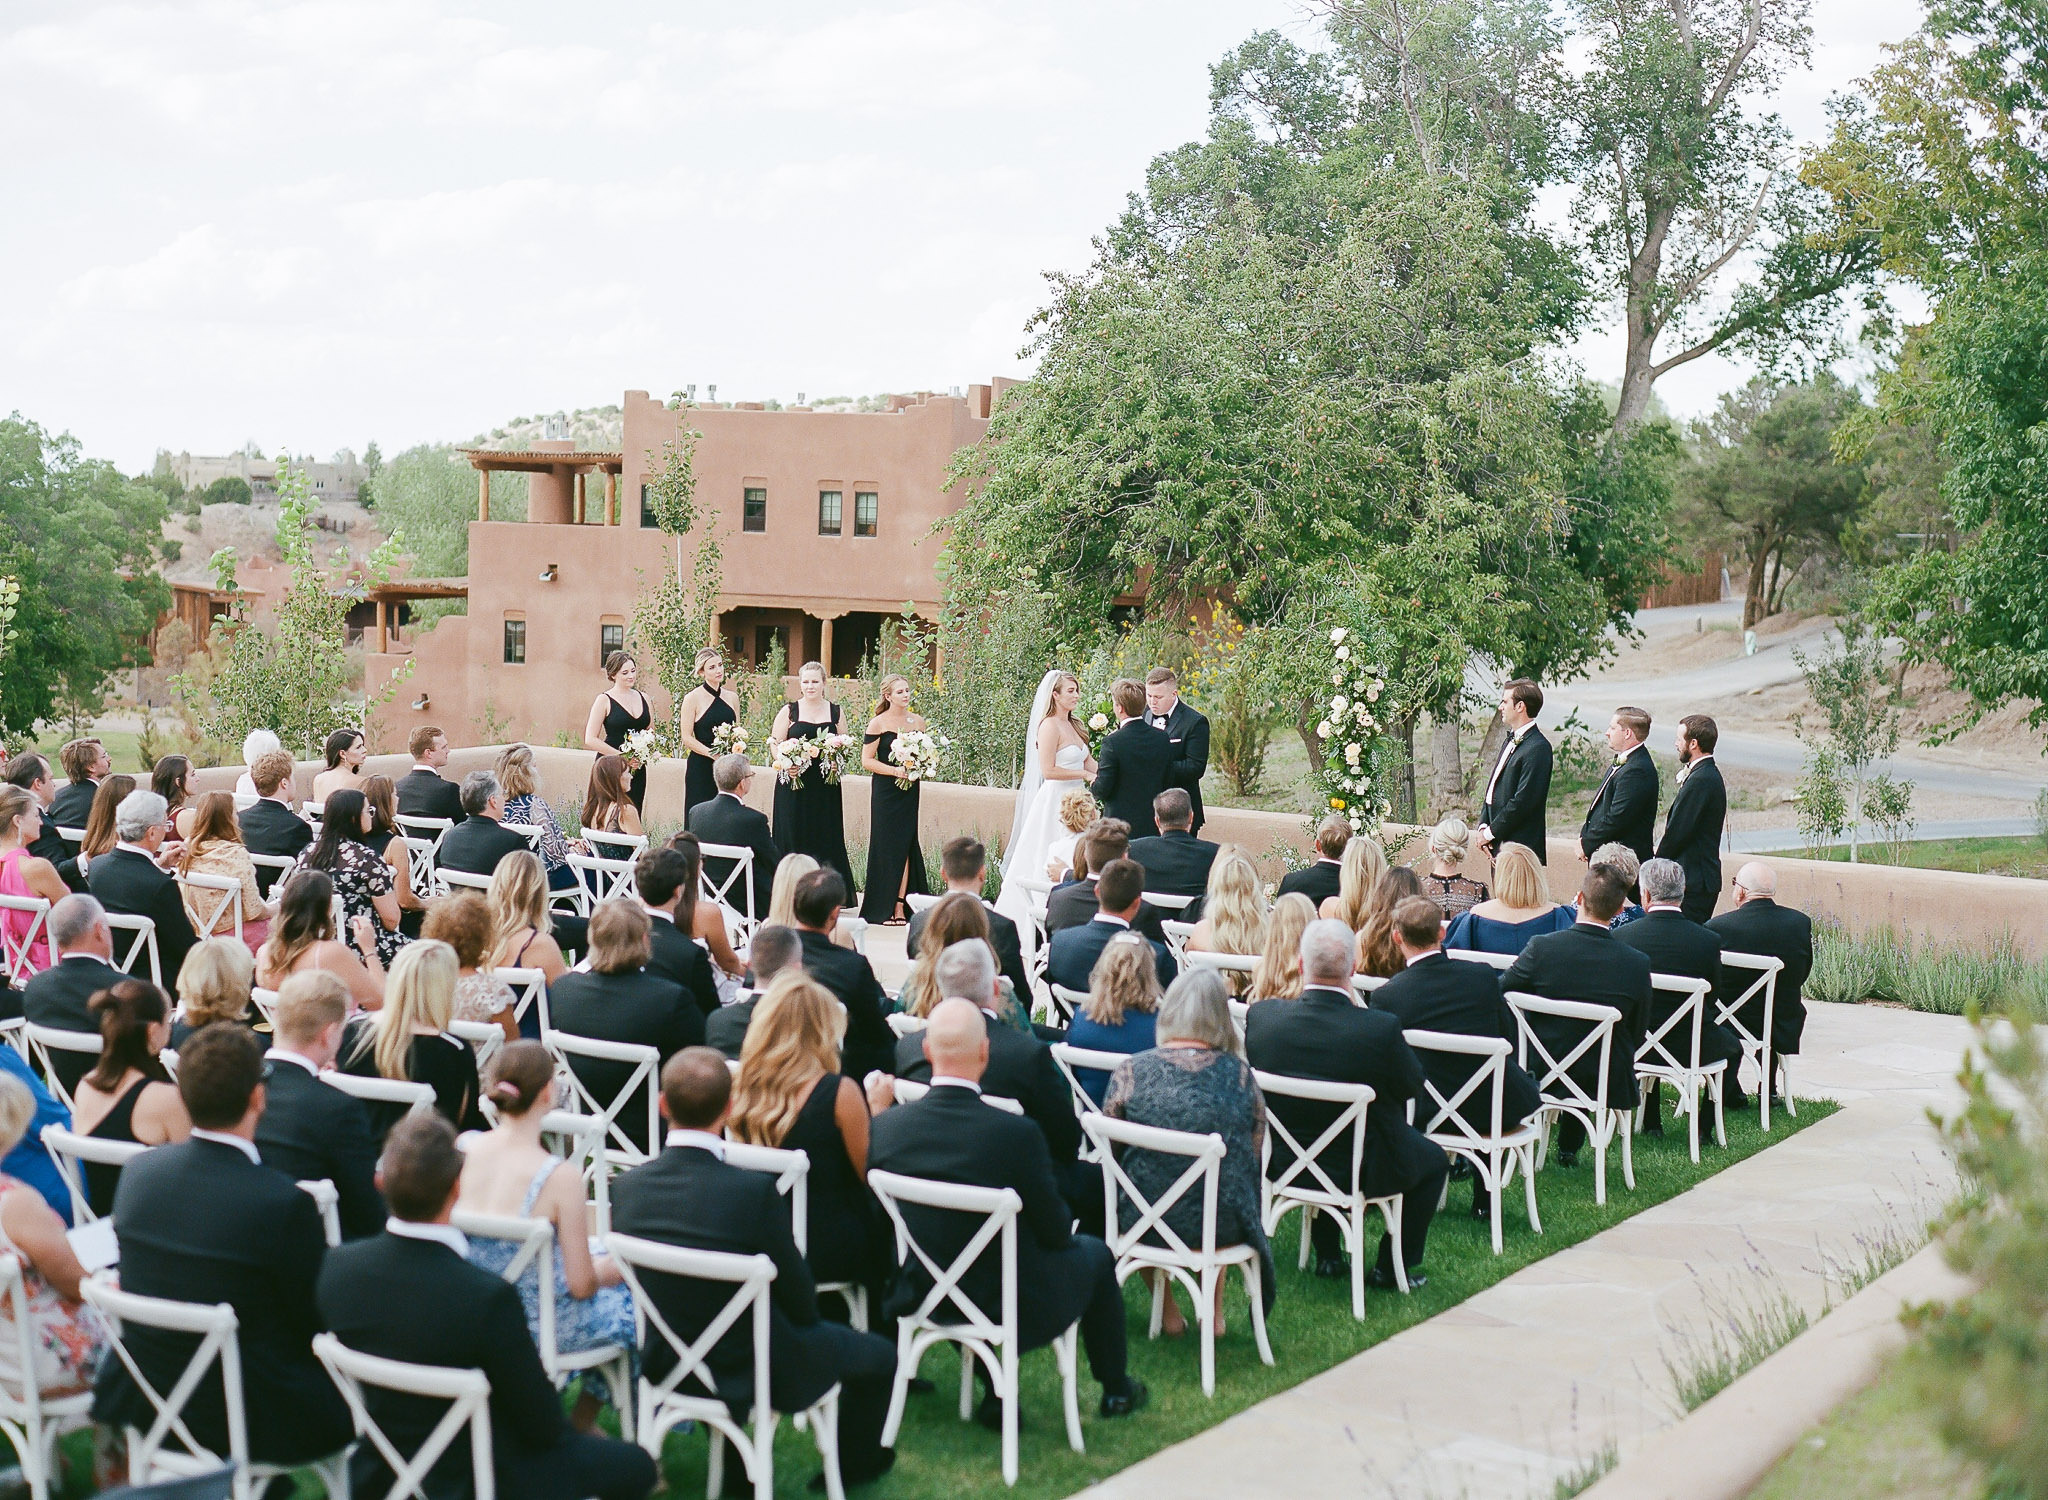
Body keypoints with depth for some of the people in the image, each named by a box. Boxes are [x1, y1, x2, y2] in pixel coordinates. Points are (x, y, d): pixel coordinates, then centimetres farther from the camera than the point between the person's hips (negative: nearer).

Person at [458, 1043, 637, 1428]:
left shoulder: (464, 1150, -10)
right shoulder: (560, 1176, -25)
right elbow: (582, 1284, -18)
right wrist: (616, 1265, 4)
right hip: (541, 1327, -6)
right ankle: (585, 1418, 32)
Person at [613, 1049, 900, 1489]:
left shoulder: (627, 1187, -13)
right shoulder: (755, 1190, -28)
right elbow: (800, 1301, -15)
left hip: (665, 1365, 5)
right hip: (753, 1369, -5)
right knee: (877, 1355, 18)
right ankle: (851, 1466, 42)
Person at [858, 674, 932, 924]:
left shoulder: (917, 722, 9)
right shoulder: (878, 723, -5)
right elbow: (867, 760, -7)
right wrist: (895, 770, -16)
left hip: (909, 791, 4)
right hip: (885, 791, -4)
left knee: (905, 845, 1)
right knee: (885, 845, -3)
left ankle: (900, 906, 4)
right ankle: (882, 909, 3)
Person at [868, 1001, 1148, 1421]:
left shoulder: (885, 1127, -15)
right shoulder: (1016, 1133, -26)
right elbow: (1055, 1231, -14)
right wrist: (1064, 1216, 11)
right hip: (1012, 1306, -4)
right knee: (1094, 1252, 23)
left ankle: (996, 1392, 32)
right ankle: (1116, 1390, 41)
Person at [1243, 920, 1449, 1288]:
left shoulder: (1261, 1016, -20)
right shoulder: (1382, 1028, -28)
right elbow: (1412, 1087, -9)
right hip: (1363, 1170, -4)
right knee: (1434, 1158, 26)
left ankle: (1327, 1255, 42)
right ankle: (1393, 1265, 30)